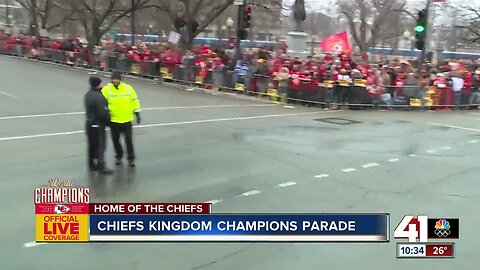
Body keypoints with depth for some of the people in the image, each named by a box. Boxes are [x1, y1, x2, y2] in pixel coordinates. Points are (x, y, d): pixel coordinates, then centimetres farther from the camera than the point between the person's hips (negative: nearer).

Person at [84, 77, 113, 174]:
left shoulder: (87, 95, 7)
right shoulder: (99, 97, -22)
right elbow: (103, 113, -24)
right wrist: (108, 121, -7)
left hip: (89, 123, 9)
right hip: (98, 124, -9)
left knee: (92, 145, 15)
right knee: (100, 145, -4)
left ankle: (92, 165, 24)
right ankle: (101, 167, -2)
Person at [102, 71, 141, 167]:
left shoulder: (128, 88, -4)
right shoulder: (106, 89, -7)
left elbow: (134, 101, 5)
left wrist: (137, 114, 6)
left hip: (127, 119, 0)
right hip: (113, 120, 1)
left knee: (129, 139, 3)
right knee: (115, 140, 12)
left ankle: (131, 158, 15)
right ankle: (119, 156, 32)